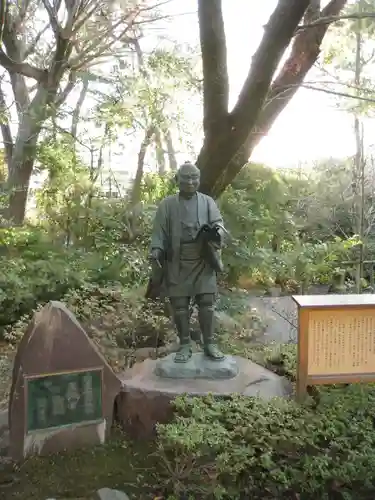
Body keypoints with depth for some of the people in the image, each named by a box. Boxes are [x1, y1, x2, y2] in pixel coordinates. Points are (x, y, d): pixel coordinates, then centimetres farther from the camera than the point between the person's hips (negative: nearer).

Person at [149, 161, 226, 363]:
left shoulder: (208, 202, 7)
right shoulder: (167, 204, 5)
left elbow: (218, 222, -1)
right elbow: (159, 231, 2)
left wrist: (217, 231, -25)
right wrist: (156, 251, -13)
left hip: (204, 262, 0)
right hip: (177, 264, 0)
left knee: (207, 304, 2)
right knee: (179, 306, 5)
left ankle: (209, 343, 16)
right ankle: (185, 345, 18)